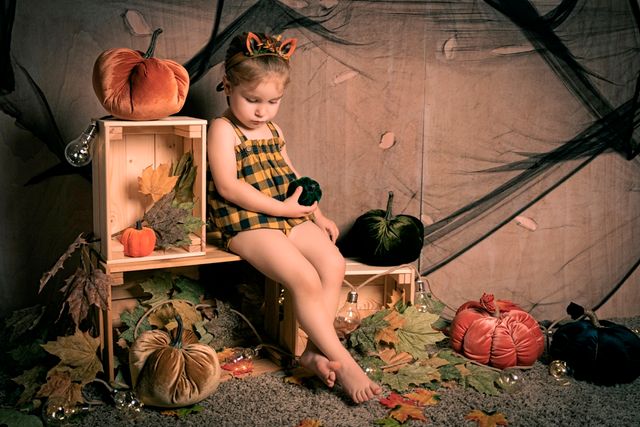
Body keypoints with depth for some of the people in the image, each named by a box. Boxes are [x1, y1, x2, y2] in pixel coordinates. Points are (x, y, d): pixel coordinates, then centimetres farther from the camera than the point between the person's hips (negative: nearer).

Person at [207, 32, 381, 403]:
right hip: (248, 223, -8)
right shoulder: (224, 130, -8)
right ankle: (341, 359, -12)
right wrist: (281, 207, -18)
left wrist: (318, 215, 15)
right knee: (305, 278, -23)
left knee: (333, 262, -13)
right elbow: (228, 186, -18)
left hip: (289, 217, 8)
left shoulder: (274, 130, 17)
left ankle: (315, 350, -11)